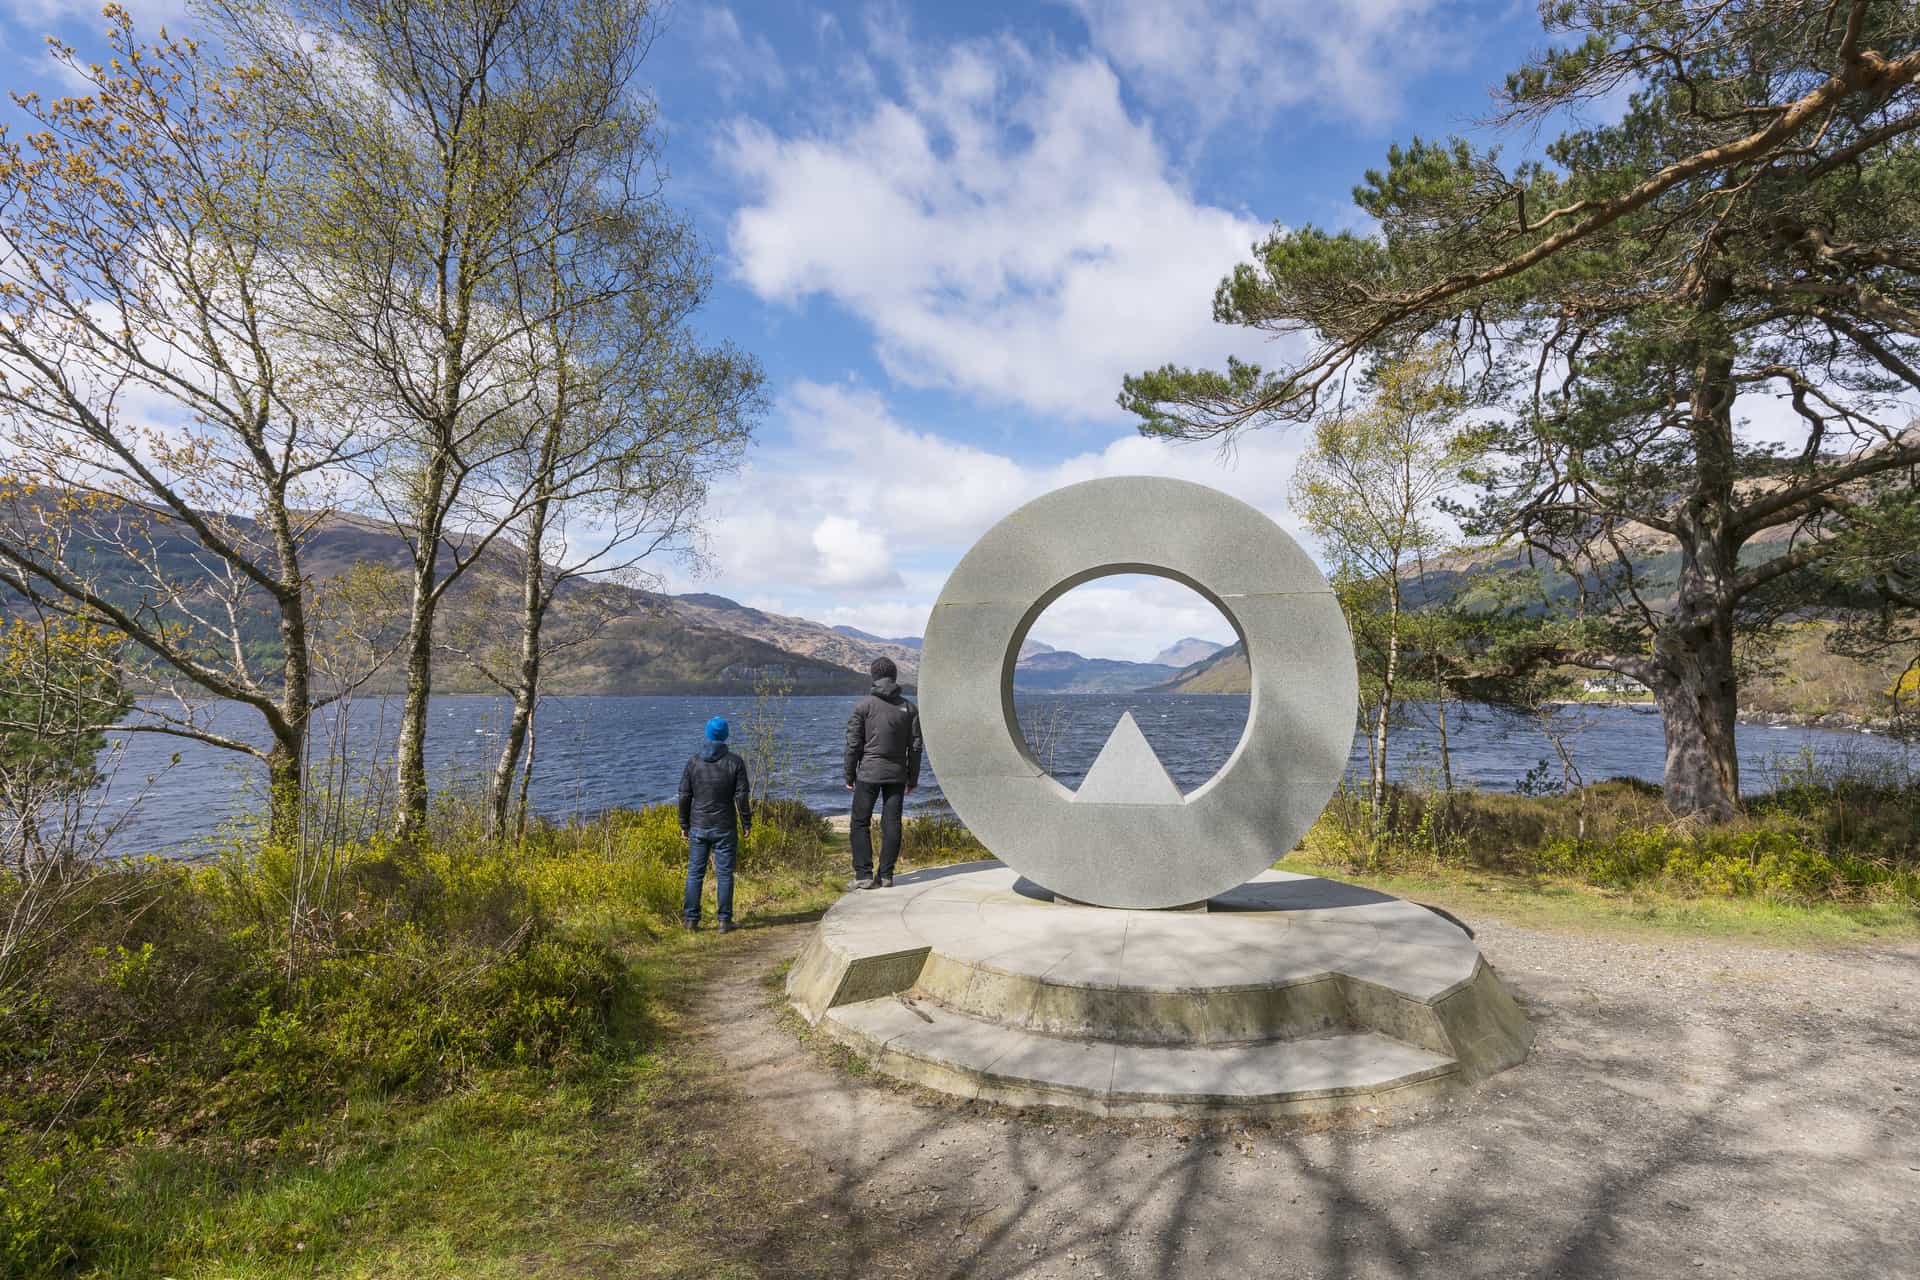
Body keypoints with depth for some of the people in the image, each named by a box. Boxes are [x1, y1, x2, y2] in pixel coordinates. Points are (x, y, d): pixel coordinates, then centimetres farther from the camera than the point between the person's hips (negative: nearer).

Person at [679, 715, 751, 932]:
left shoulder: (694, 761, 0)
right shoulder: (735, 762, -6)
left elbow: (685, 796, 2)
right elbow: (742, 796, -8)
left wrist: (684, 825, 10)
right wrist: (746, 823, 1)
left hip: (698, 827, 2)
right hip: (725, 828, -2)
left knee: (695, 873, 9)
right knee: (724, 874, 3)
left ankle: (691, 918, 11)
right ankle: (724, 920, 5)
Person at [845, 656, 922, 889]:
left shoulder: (863, 705, -4)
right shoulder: (908, 707, 5)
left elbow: (853, 744, -4)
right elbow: (915, 746, 6)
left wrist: (849, 776, 4)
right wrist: (912, 780, 13)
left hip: (869, 773, -3)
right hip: (897, 774, 3)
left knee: (860, 823, 3)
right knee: (891, 824, 6)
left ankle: (864, 874, -2)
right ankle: (886, 875, 7)